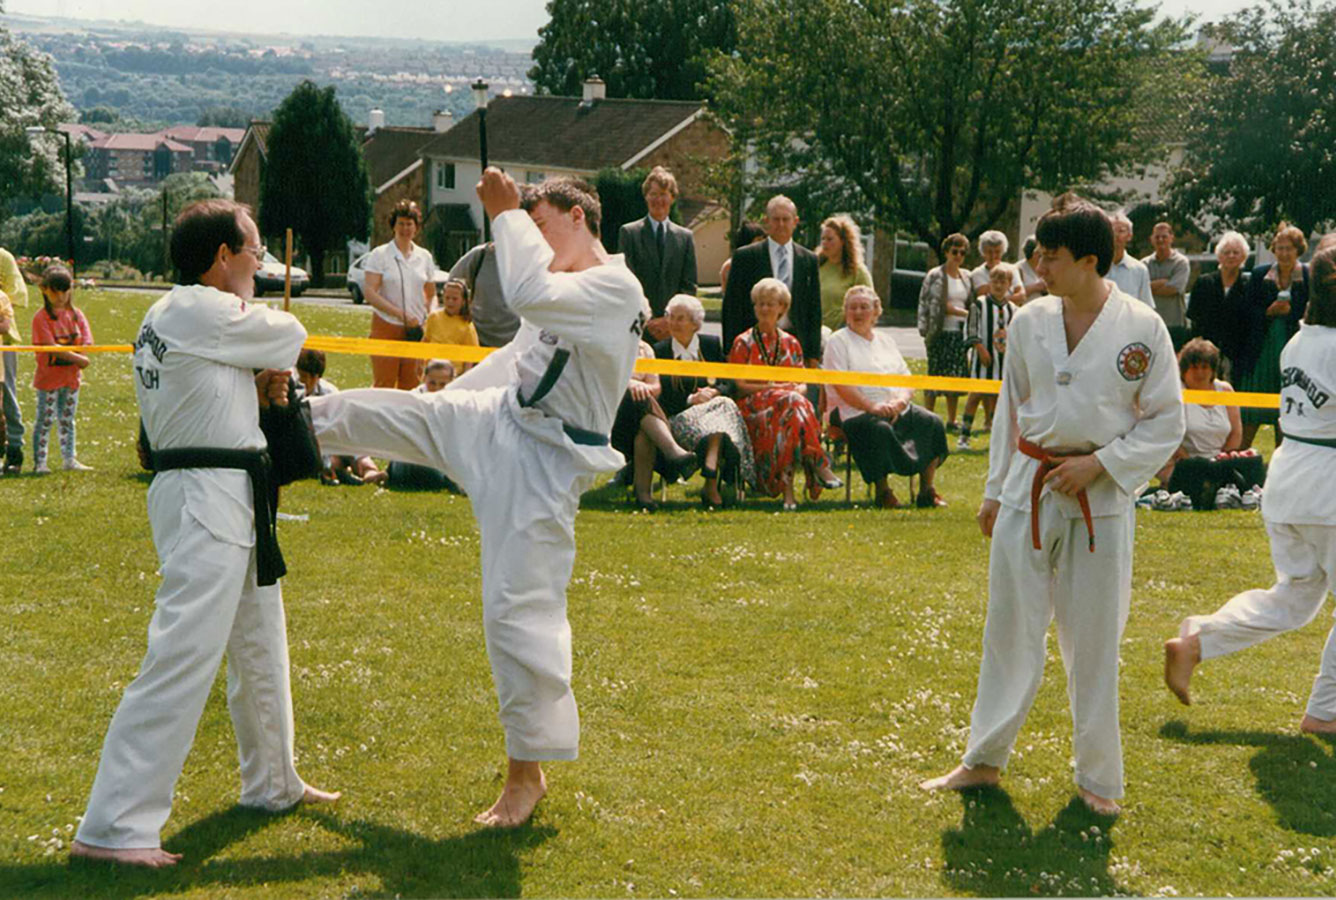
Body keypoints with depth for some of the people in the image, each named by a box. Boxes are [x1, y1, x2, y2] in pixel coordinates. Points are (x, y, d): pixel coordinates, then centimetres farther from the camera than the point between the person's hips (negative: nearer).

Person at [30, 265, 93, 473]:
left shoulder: (76, 314, 6)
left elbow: (86, 342, 0)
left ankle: (69, 459, 20)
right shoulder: (41, 317, -10)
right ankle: (39, 462, 5)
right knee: (45, 420, 0)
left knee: (67, 420, 13)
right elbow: (51, 347, -18)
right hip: (48, 377, -5)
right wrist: (78, 358, -21)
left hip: (72, 376, 5)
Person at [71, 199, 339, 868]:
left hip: (230, 498, 11)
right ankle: (113, 826, -14)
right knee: (184, 656, -14)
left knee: (260, 645, 23)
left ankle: (273, 783, 41)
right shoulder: (198, 309, -17)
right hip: (206, 502, -11)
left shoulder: (167, 316, 14)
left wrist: (258, 382, 3)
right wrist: (249, 313, 15)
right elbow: (288, 336, -6)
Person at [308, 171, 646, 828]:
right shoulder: (566, 292, 12)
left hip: (541, 466, -8)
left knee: (521, 611, -5)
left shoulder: (616, 291, -19)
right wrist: (445, 399, 32)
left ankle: (527, 773, 7)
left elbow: (529, 295, -36)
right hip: (492, 426, 8)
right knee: (385, 412, 8)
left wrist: (508, 214, -24)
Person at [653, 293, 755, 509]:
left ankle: (711, 483, -48)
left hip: (714, 405, 2)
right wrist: (690, 400, -16)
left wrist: (714, 392, -12)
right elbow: (662, 396, 1)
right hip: (679, 416, -2)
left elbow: (730, 383, 11)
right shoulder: (660, 351, 10)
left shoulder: (711, 344, 16)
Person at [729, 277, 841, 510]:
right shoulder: (744, 342, 9)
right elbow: (738, 386, 1)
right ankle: (819, 465, -39)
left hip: (790, 398, 3)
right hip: (753, 406, -3)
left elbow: (801, 382, 18)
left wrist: (798, 389, -7)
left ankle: (787, 486, -44)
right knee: (792, 403, -36)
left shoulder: (791, 343, 20)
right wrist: (772, 387, -10)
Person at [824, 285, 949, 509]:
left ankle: (927, 491, -14)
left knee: (932, 422, -18)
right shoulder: (837, 342, 7)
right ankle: (883, 491, -22)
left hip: (899, 409, 5)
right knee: (880, 429, -37)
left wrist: (900, 402, -8)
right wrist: (872, 407, -19)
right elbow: (842, 386, -7)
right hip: (858, 413, -5)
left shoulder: (886, 340, 24)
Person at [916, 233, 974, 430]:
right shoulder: (935, 276, -4)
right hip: (940, 333, -5)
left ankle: (951, 421, 12)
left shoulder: (966, 277, 14)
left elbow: (970, 303, 18)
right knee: (935, 375, -4)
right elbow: (940, 305, -11)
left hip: (960, 333, 5)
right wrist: (965, 313, -13)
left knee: (956, 377, 6)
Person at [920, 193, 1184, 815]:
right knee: (1010, 628, 9)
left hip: (1100, 500, -3)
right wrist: (994, 491, 13)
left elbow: (1166, 423, -2)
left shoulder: (1141, 329, -9)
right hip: (1028, 491, 3)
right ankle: (985, 758, 23)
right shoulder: (1029, 323, 2)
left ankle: (1097, 776, 20)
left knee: (1093, 642, 5)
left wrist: (1099, 463, -13)